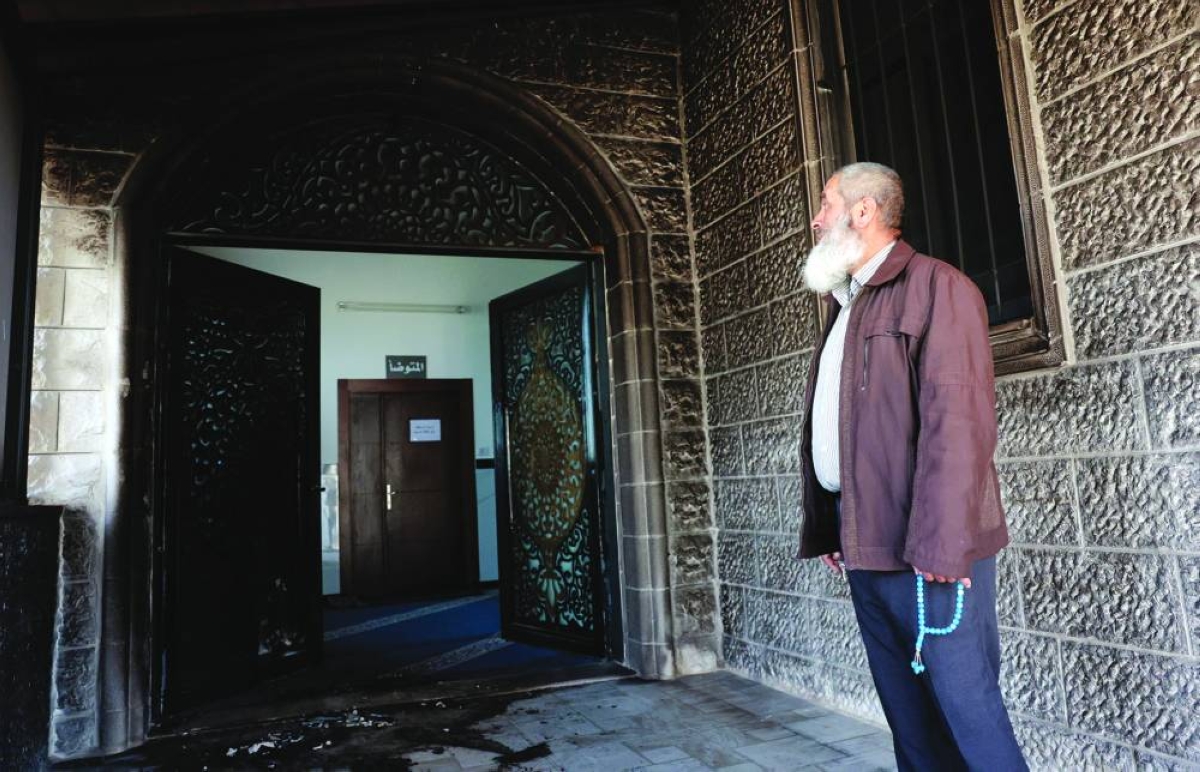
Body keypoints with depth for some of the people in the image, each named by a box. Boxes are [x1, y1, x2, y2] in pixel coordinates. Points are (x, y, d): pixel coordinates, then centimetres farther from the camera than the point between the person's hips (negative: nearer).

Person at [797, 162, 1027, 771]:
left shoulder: (933, 285, -7)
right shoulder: (845, 304, 19)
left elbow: (958, 418, -18)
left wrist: (944, 541, -22)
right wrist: (827, 528, 13)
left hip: (926, 545, -8)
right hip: (865, 542, 8)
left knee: (964, 701, 0)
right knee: (907, 713, 16)